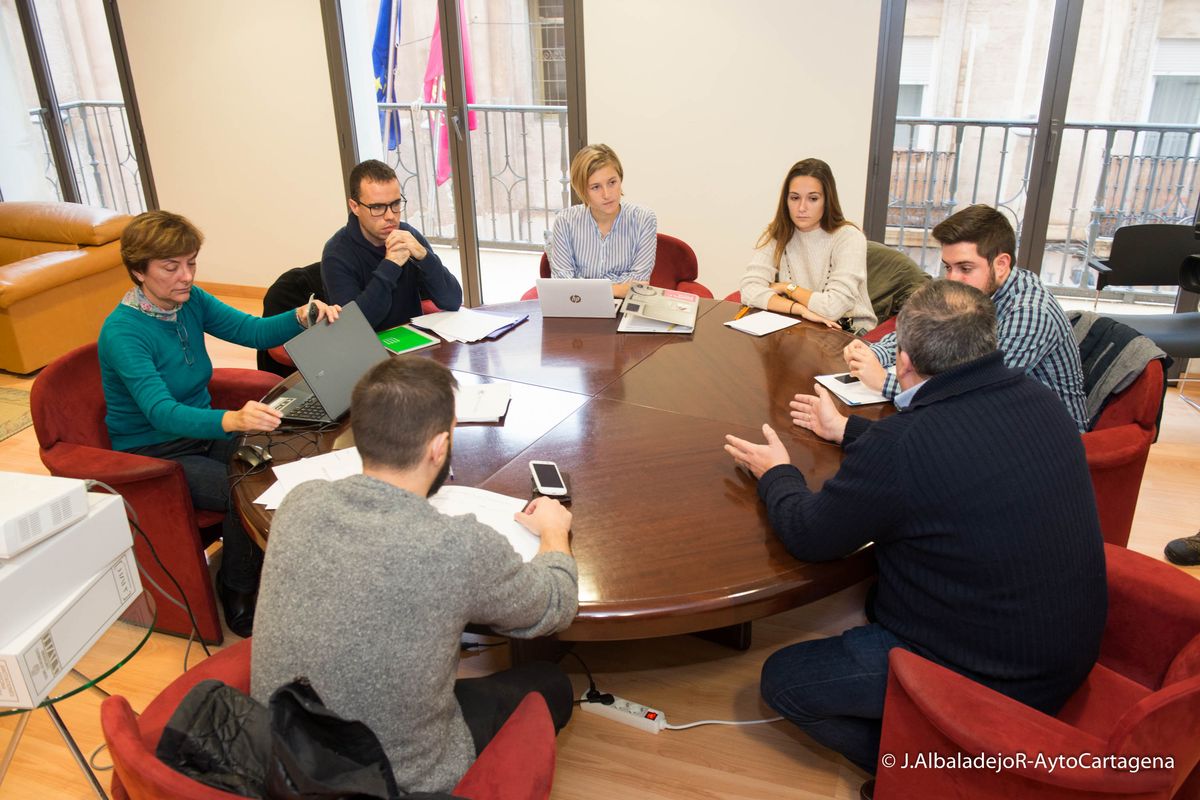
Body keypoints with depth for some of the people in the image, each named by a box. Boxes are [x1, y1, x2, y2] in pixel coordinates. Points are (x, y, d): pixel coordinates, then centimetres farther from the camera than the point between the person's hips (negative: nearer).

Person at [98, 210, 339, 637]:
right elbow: (161, 412, -36)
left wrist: (301, 317, -26)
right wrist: (231, 420, -56)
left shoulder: (190, 300, -3)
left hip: (201, 430, 6)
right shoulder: (123, 331, -24)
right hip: (152, 454, -6)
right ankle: (237, 598, -3)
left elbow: (252, 331, -4)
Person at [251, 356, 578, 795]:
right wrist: (555, 532, 10)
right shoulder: (462, 548, -31)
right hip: (399, 782, -4)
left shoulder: (298, 503, -15)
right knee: (551, 684, 19)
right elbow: (557, 607, -8)